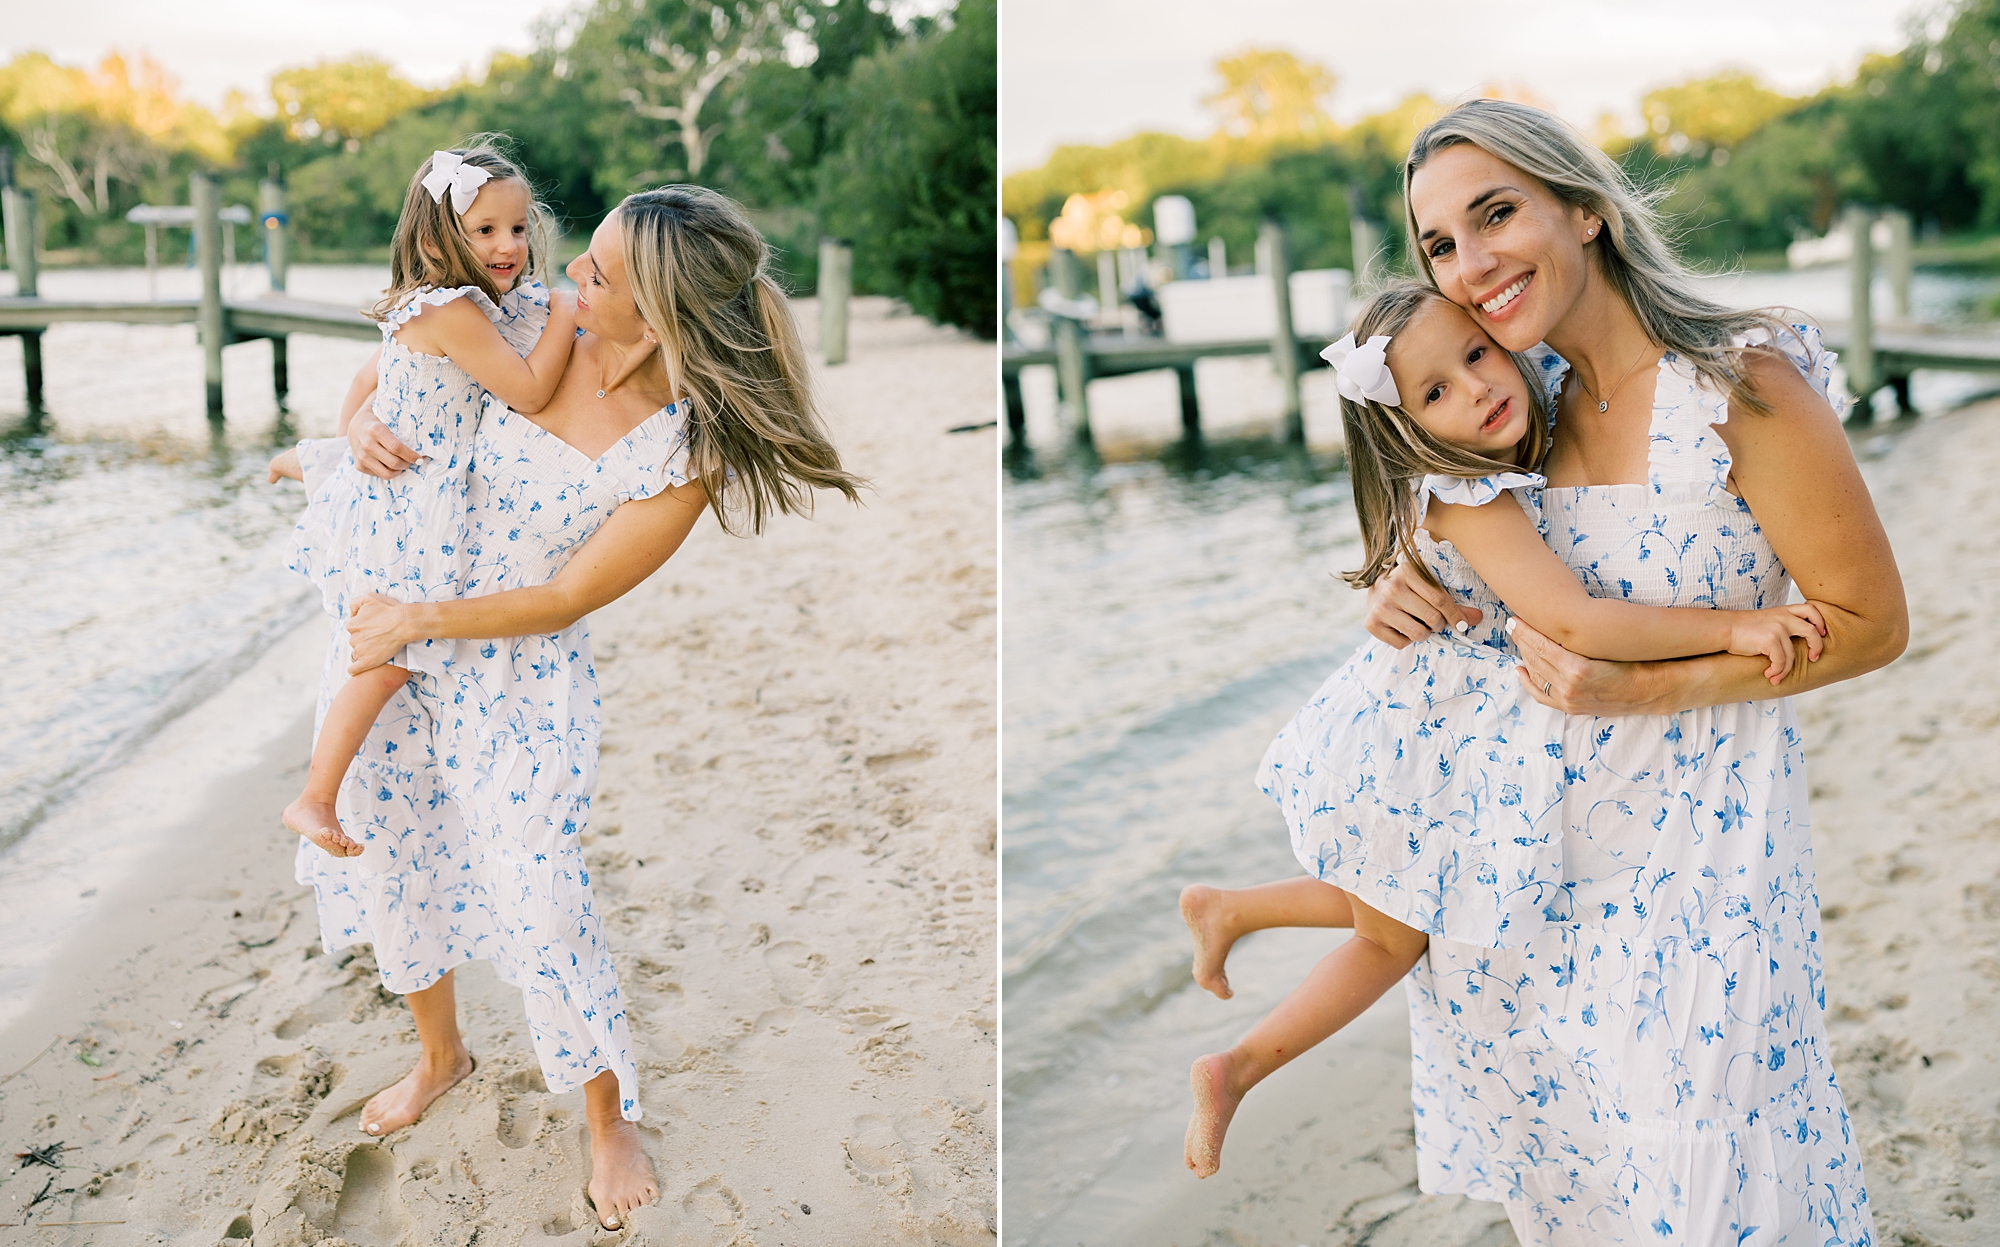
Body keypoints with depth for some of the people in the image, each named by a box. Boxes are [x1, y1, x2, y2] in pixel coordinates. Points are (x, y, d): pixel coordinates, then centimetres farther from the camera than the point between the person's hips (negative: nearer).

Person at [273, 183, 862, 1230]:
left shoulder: (685, 454, -20)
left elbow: (564, 601, -16)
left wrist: (415, 622, -16)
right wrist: (361, 424, -11)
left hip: (521, 679, -5)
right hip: (386, 636, 5)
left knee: (541, 910, -3)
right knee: (395, 863, 17)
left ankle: (607, 1117, 24)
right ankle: (441, 1055, 44)